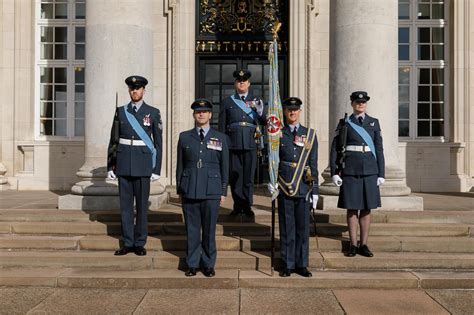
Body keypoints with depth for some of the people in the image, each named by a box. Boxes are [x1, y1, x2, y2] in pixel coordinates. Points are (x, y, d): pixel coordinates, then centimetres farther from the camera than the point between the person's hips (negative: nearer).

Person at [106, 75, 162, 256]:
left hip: (143, 164, -2)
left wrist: (157, 169, -3)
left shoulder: (153, 112, 2)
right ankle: (127, 243, 17)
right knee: (125, 204, 6)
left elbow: (158, 142, 1)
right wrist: (110, 166, 6)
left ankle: (140, 243, 15)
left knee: (142, 204, 4)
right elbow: (113, 141, 9)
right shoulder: (120, 112, 8)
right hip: (124, 164, 2)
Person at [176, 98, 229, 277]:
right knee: (192, 229, 6)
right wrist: (179, 189, 8)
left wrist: (223, 192, 3)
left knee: (209, 230, 4)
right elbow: (180, 165, 10)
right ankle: (192, 264, 18)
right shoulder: (184, 137, 8)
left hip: (212, 191, -1)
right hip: (189, 191, 1)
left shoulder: (220, 138, 6)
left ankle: (208, 264, 18)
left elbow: (225, 167, 7)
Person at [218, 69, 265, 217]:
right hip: (233, 143, 0)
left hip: (250, 143, 1)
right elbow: (222, 125, 8)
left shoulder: (256, 101, 14)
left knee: (249, 175, 3)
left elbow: (263, 122, 11)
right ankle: (238, 206, 13)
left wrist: (260, 112, -9)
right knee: (235, 175, 3)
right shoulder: (227, 101, 10)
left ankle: (247, 205, 14)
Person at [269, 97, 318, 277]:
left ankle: (302, 264, 19)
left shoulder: (310, 134, 7)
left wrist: (315, 191, 2)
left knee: (303, 227, 6)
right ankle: (288, 265, 16)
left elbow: (313, 164, 6)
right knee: (286, 227, 5)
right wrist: (271, 181, -6)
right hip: (284, 187, 0)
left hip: (304, 188, 1)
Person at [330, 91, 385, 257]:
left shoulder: (374, 123, 9)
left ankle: (363, 245, 14)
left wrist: (381, 174, 3)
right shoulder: (344, 123, 4)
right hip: (350, 171, -2)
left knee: (366, 208, 5)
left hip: (370, 171, 2)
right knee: (352, 208, 2)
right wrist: (334, 173, -5)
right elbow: (335, 149, 2)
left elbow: (379, 149, 8)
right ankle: (353, 245, 11)